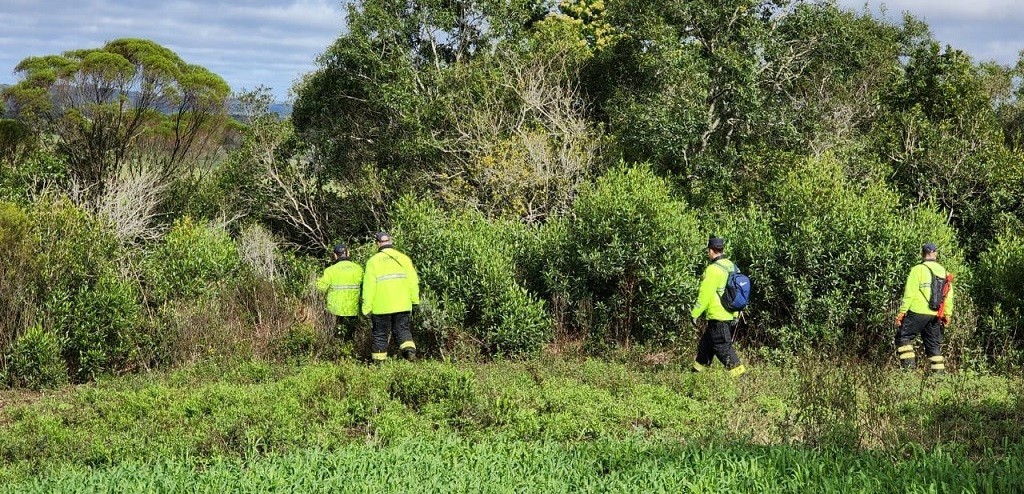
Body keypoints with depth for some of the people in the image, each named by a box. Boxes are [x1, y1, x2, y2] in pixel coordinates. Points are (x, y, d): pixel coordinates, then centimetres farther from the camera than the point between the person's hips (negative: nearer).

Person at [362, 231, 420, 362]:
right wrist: (414, 300, 12)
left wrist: (366, 307, -2)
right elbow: (413, 281, 5)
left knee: (380, 333, 8)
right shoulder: (404, 258, 5)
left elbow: (369, 286, -6)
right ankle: (409, 348, -14)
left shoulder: (373, 261, -4)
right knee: (402, 329, 10)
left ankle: (379, 360, 11)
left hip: (381, 306, -2)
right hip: (402, 305, 2)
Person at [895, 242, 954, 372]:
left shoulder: (918, 270, -7)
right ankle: (939, 372, 9)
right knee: (934, 345, 11)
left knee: (903, 337, 5)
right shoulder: (943, 271, 10)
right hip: (935, 316, 6)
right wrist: (947, 314, 19)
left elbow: (909, 294, -10)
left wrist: (902, 312, -6)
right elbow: (949, 295, 11)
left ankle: (909, 365, -7)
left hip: (918, 313, -5)